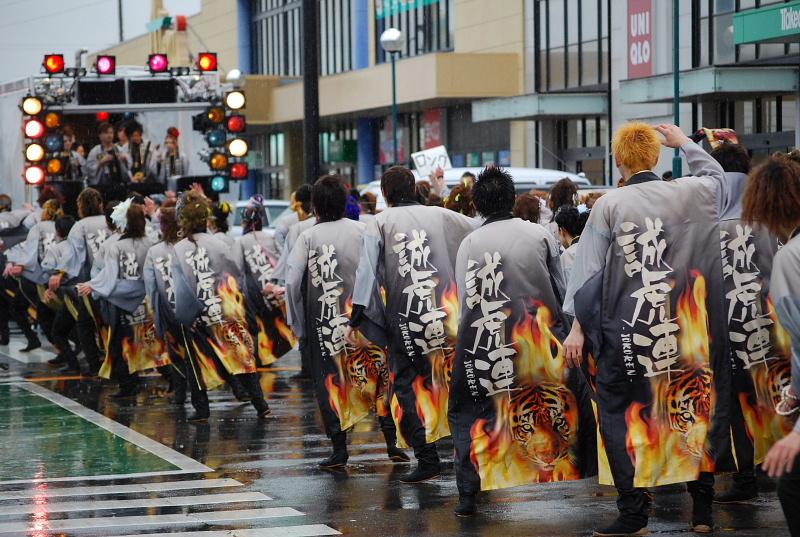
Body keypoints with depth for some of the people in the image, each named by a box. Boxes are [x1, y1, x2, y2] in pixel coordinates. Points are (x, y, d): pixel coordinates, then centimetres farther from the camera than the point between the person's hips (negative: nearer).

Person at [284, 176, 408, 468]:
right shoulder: (362, 230, -3)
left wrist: (297, 323, 2)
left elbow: (292, 281, -10)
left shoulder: (308, 237, -6)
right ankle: (392, 441, 7)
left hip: (325, 320, -1)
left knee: (331, 380, 7)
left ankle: (339, 448, 6)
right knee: (379, 376, 11)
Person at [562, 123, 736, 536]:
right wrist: (685, 143, 36)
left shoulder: (609, 205, -7)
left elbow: (589, 268, -6)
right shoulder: (692, 193, -1)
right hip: (688, 331, 3)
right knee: (696, 408, 13)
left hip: (625, 331, -2)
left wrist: (578, 326, 0)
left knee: (621, 414, 6)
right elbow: (717, 179, 24)